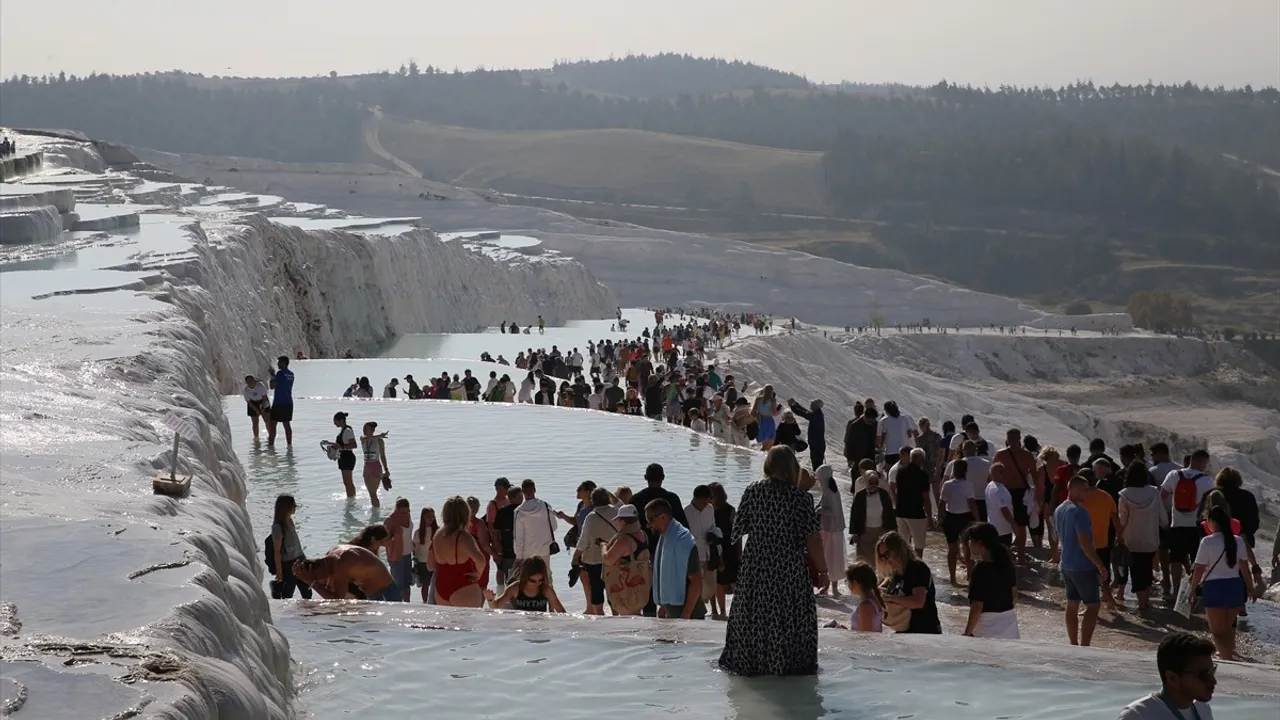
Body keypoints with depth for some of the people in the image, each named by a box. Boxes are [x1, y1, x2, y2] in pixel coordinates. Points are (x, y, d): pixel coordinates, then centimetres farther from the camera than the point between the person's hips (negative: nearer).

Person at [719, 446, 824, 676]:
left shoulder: (752, 491, -4)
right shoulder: (800, 497, -11)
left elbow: (738, 530, 1)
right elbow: (813, 540, -12)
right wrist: (822, 571, -2)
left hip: (754, 568, 3)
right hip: (791, 571, -3)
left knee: (751, 616, 13)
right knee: (789, 617, 7)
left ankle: (747, 661, 21)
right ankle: (788, 663, 10)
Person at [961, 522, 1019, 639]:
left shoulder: (981, 570, -19)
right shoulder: (1006, 563, 3)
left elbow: (977, 607, -19)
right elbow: (1014, 595, 13)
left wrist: (967, 633, -12)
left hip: (987, 629, -7)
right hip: (1009, 623, 7)